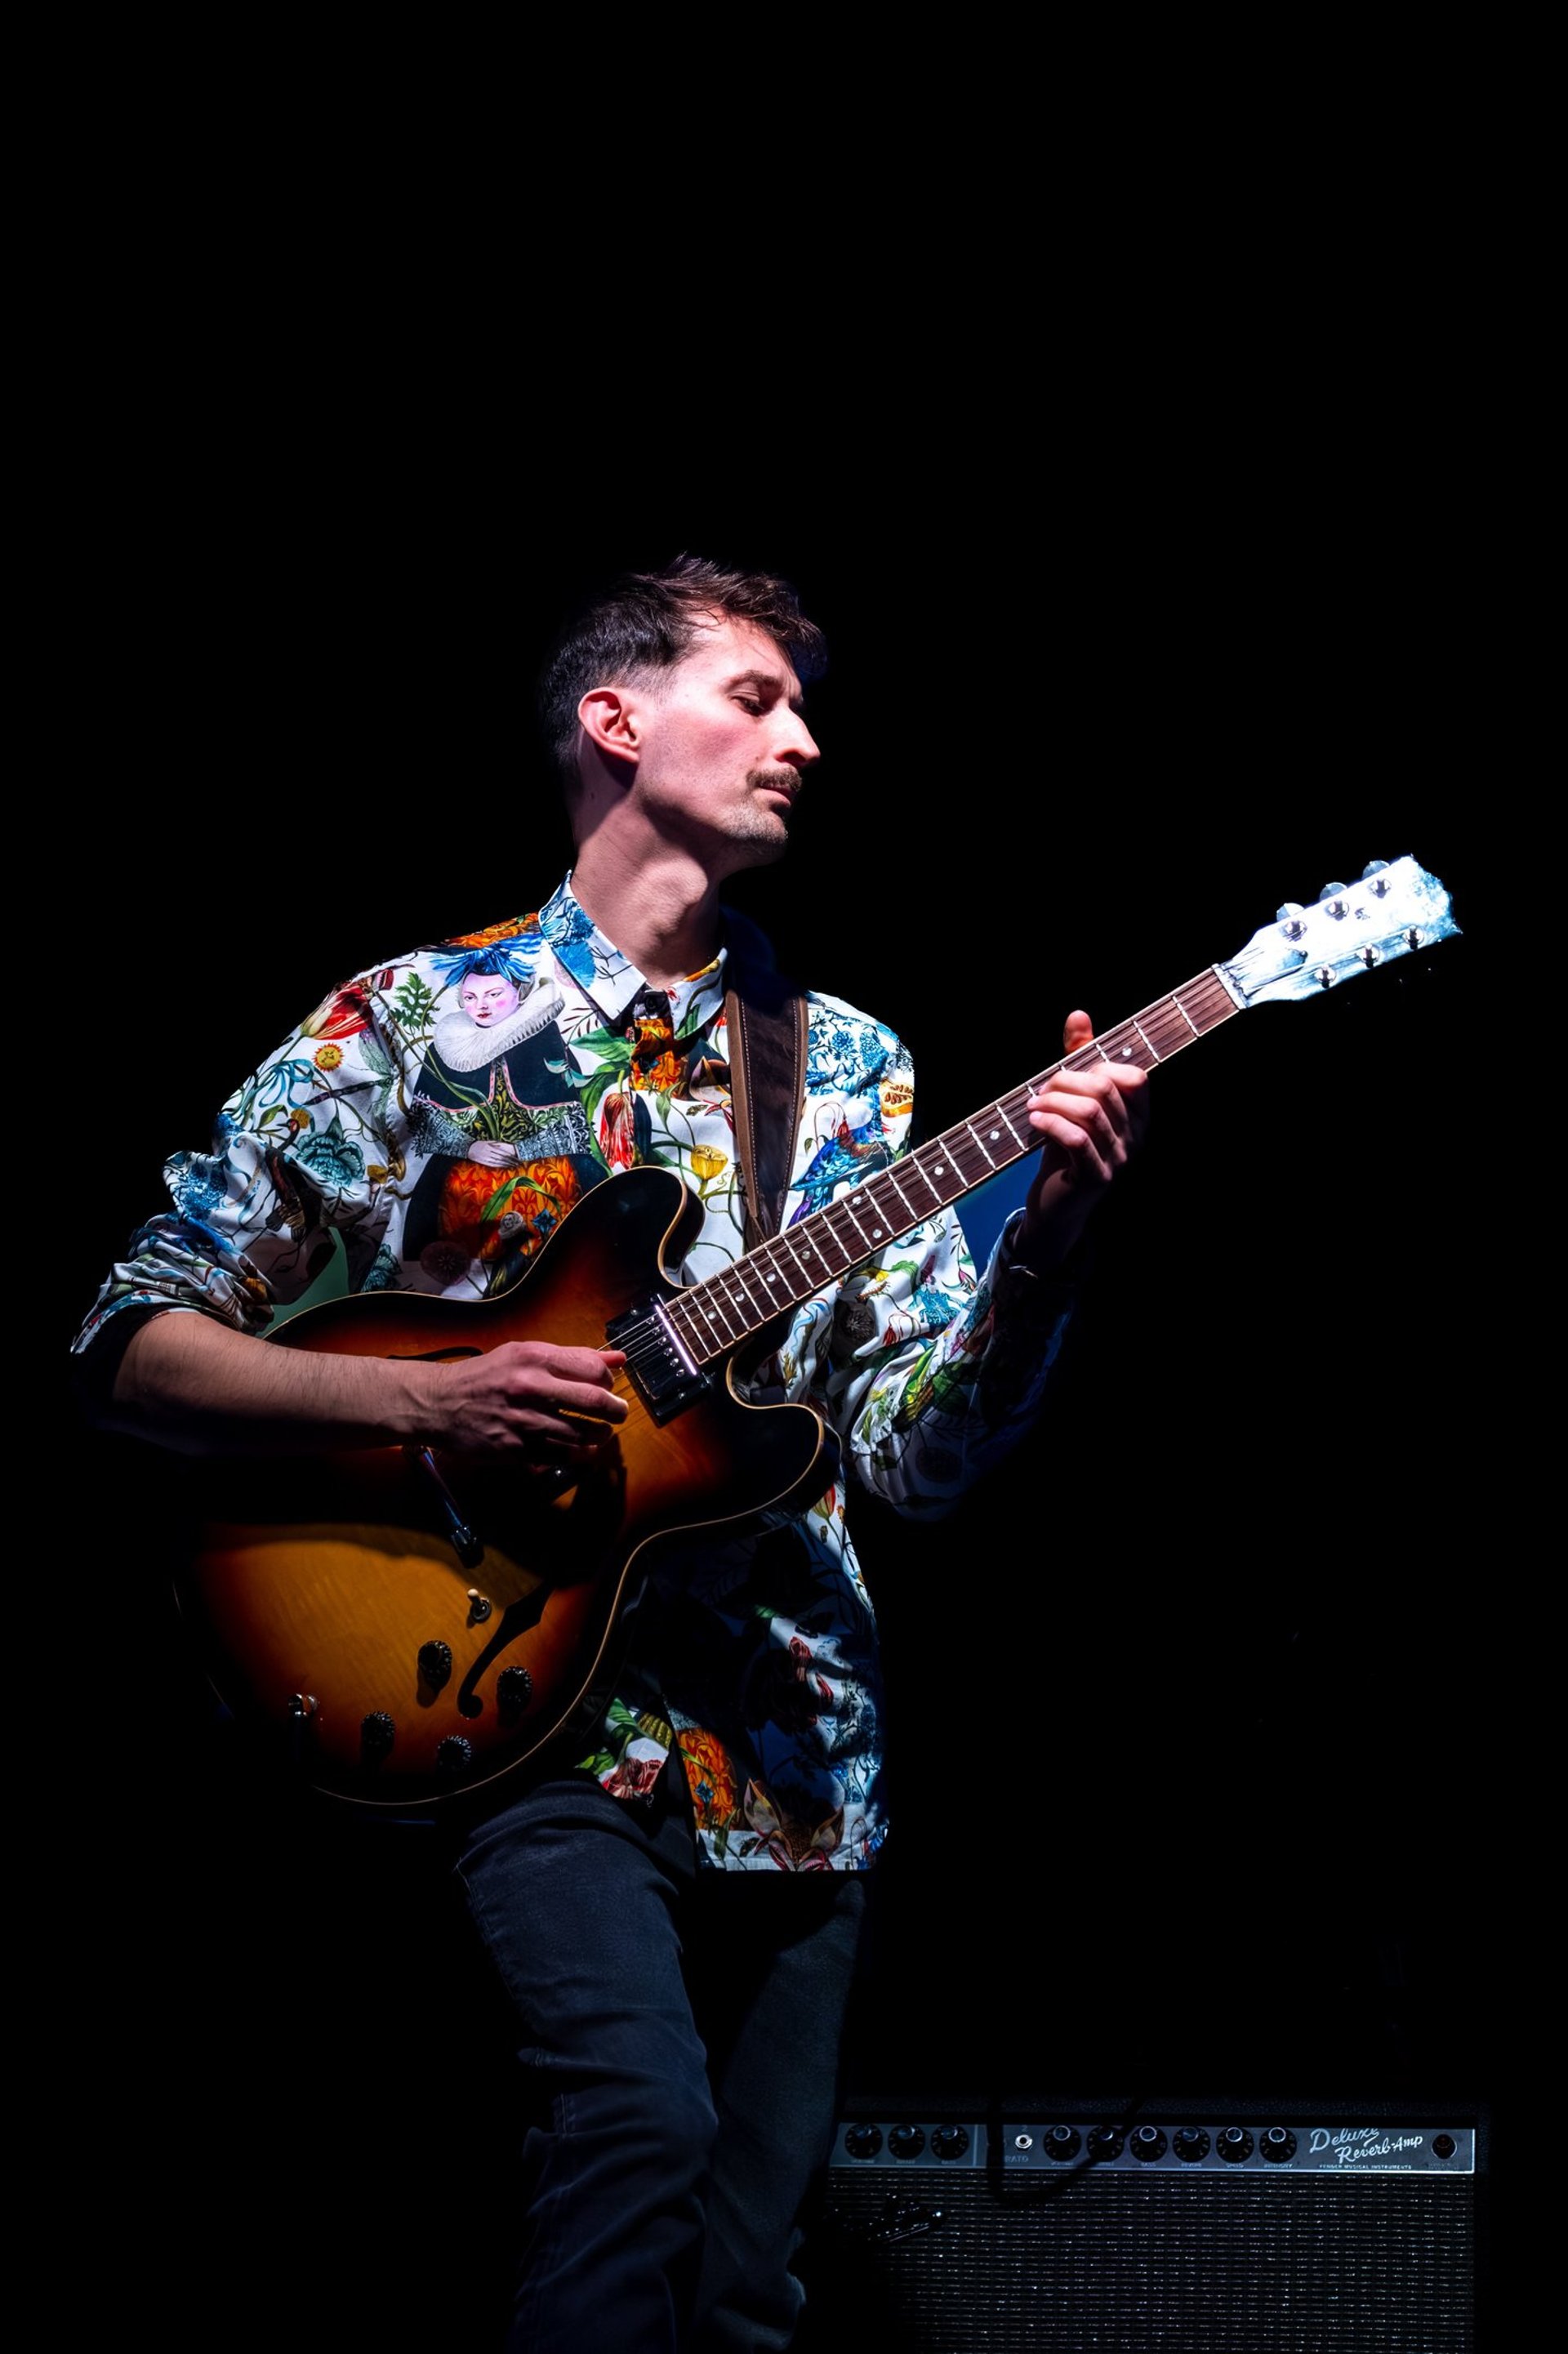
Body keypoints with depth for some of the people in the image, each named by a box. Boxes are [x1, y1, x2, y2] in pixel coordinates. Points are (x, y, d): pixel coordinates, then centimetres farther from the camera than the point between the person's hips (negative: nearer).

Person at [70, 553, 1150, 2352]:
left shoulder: (848, 1067, 13)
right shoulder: (411, 1024, 1)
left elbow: (927, 1452, 5)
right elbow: (132, 1343, -1)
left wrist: (1049, 1239, -12)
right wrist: (430, 1407, -15)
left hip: (792, 1760, 5)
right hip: (532, 1717, -4)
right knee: (643, 2122, -27)